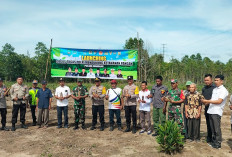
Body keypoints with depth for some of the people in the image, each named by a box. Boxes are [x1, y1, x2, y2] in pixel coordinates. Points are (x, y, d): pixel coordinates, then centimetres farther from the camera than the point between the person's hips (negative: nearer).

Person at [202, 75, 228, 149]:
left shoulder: (224, 90, -8)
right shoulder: (214, 89, 17)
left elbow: (219, 101, -17)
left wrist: (207, 101, -18)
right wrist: (207, 102, 1)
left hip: (217, 112, -7)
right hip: (211, 111, 7)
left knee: (217, 128, -1)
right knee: (212, 128, 14)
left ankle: (218, 143, 10)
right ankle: (213, 141, 26)